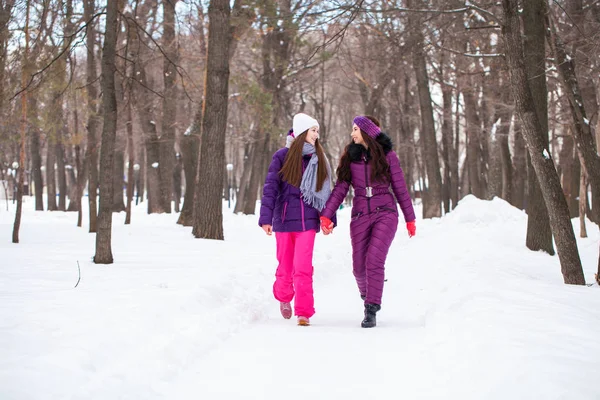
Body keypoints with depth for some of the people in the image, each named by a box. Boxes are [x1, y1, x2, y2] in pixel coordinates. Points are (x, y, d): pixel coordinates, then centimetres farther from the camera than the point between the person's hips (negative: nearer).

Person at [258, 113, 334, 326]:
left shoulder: (319, 159, 7)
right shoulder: (282, 156, -2)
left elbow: (325, 191, 12)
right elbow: (270, 188, -5)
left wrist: (328, 218, 8)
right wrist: (265, 218, -11)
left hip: (308, 220, 1)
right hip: (284, 219, -1)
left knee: (303, 267, -9)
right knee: (285, 265, 10)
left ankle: (304, 312, -4)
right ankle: (284, 297, 38)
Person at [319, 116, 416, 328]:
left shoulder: (387, 155, 0)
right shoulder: (350, 157, 7)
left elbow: (400, 188, 5)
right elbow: (340, 189, 3)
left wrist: (410, 218, 9)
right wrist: (326, 215, -7)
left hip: (385, 214, -3)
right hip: (360, 216, 3)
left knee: (374, 261, -19)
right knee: (359, 267, 4)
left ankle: (371, 311, -13)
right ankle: (367, 293, 36)